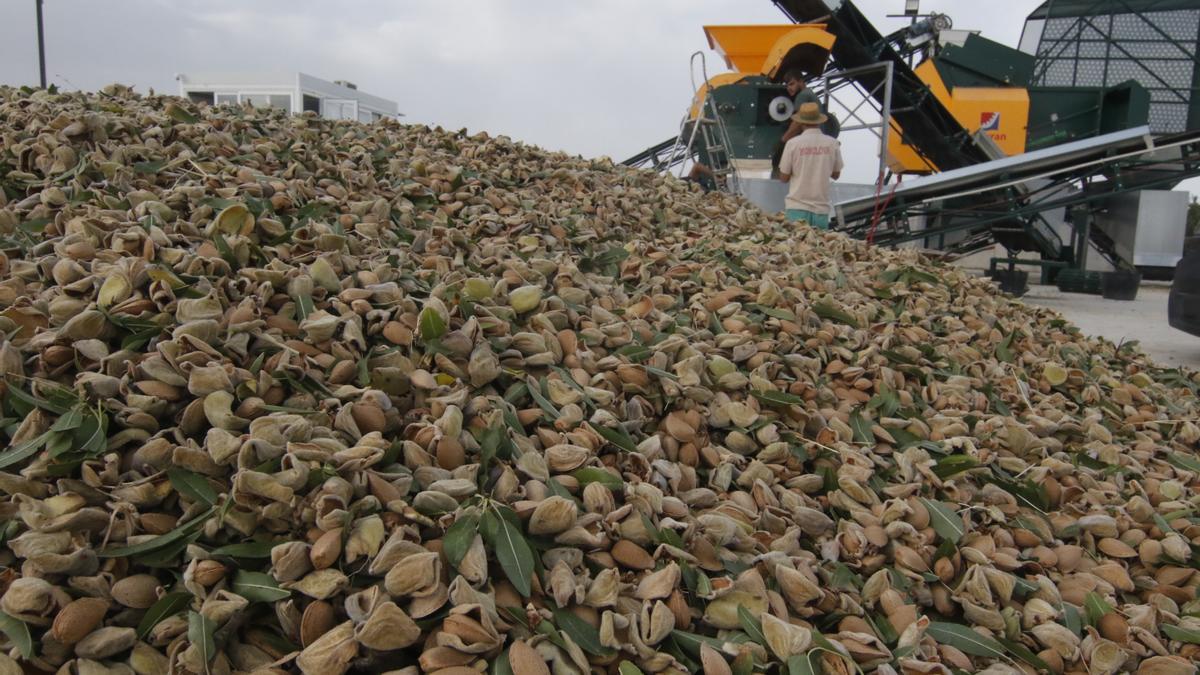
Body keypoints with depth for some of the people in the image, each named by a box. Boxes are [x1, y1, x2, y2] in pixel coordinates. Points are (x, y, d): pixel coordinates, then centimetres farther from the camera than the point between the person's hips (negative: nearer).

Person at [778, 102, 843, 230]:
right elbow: (836, 175, 12)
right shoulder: (833, 143, 1)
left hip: (798, 207, -2)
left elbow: (784, 178, 1)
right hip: (821, 208, 2)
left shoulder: (793, 143, -5)